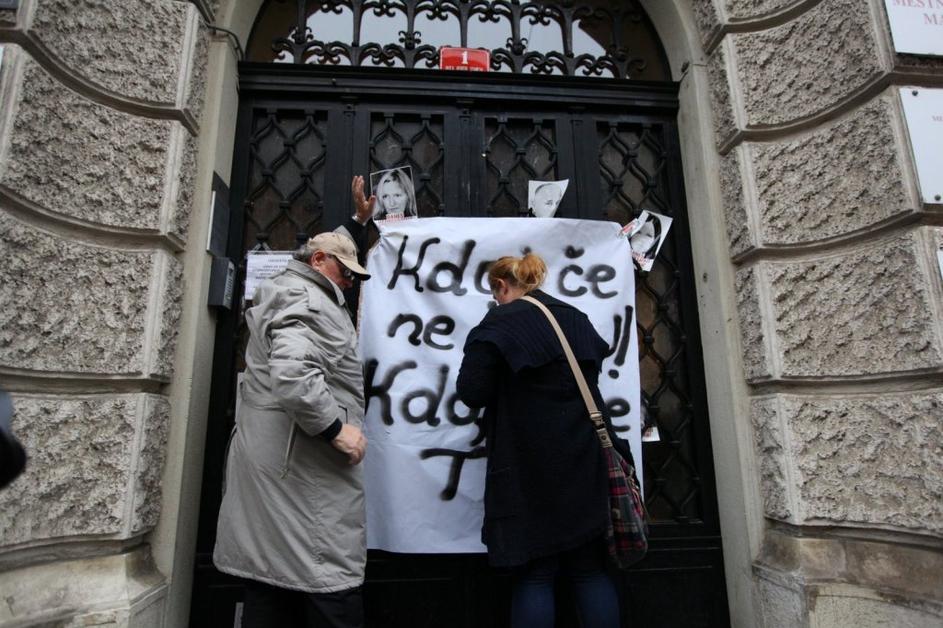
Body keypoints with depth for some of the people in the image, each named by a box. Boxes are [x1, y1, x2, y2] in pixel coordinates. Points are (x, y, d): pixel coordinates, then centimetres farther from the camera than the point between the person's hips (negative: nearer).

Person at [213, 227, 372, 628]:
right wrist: (336, 428, -20)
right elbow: (293, 375, -30)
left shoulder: (286, 292, 20)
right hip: (306, 467, -11)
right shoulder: (307, 301, -14)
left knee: (271, 580, 15)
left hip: (273, 461, 11)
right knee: (333, 583, -4)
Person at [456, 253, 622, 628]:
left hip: (529, 466, -6)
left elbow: (472, 392, -12)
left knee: (533, 573, 5)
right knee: (590, 569, 13)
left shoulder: (500, 322, -7)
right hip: (584, 461, 6)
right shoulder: (577, 319, 13)